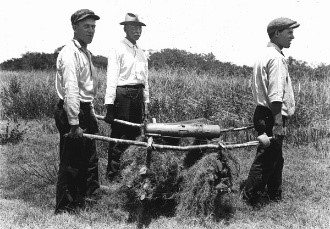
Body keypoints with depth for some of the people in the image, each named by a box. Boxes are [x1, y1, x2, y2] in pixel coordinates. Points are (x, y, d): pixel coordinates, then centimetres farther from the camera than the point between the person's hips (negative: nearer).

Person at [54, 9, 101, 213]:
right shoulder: (70, 53, -18)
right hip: (71, 114, -10)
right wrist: (74, 124, -28)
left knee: (89, 158, 20)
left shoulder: (86, 53, 14)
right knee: (70, 163, -2)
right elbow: (71, 91, -25)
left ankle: (88, 194, 35)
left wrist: (91, 112, 22)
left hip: (85, 111, 10)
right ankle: (65, 208, 7)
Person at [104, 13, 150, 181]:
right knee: (118, 136, -2)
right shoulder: (117, 50, -4)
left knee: (134, 134, 8)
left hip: (138, 96, 7)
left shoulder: (142, 53, 17)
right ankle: (112, 174, 6)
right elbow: (111, 79, -10)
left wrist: (146, 104, 17)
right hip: (123, 95, -6)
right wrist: (109, 105, -15)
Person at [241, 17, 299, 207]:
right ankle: (250, 197, 9)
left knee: (276, 159, 19)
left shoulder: (265, 56, 15)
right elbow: (276, 95, -24)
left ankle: (275, 195, 30)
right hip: (272, 117, -10)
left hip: (264, 114, 10)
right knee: (266, 160, -1)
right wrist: (278, 123, -24)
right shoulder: (276, 58, -17)